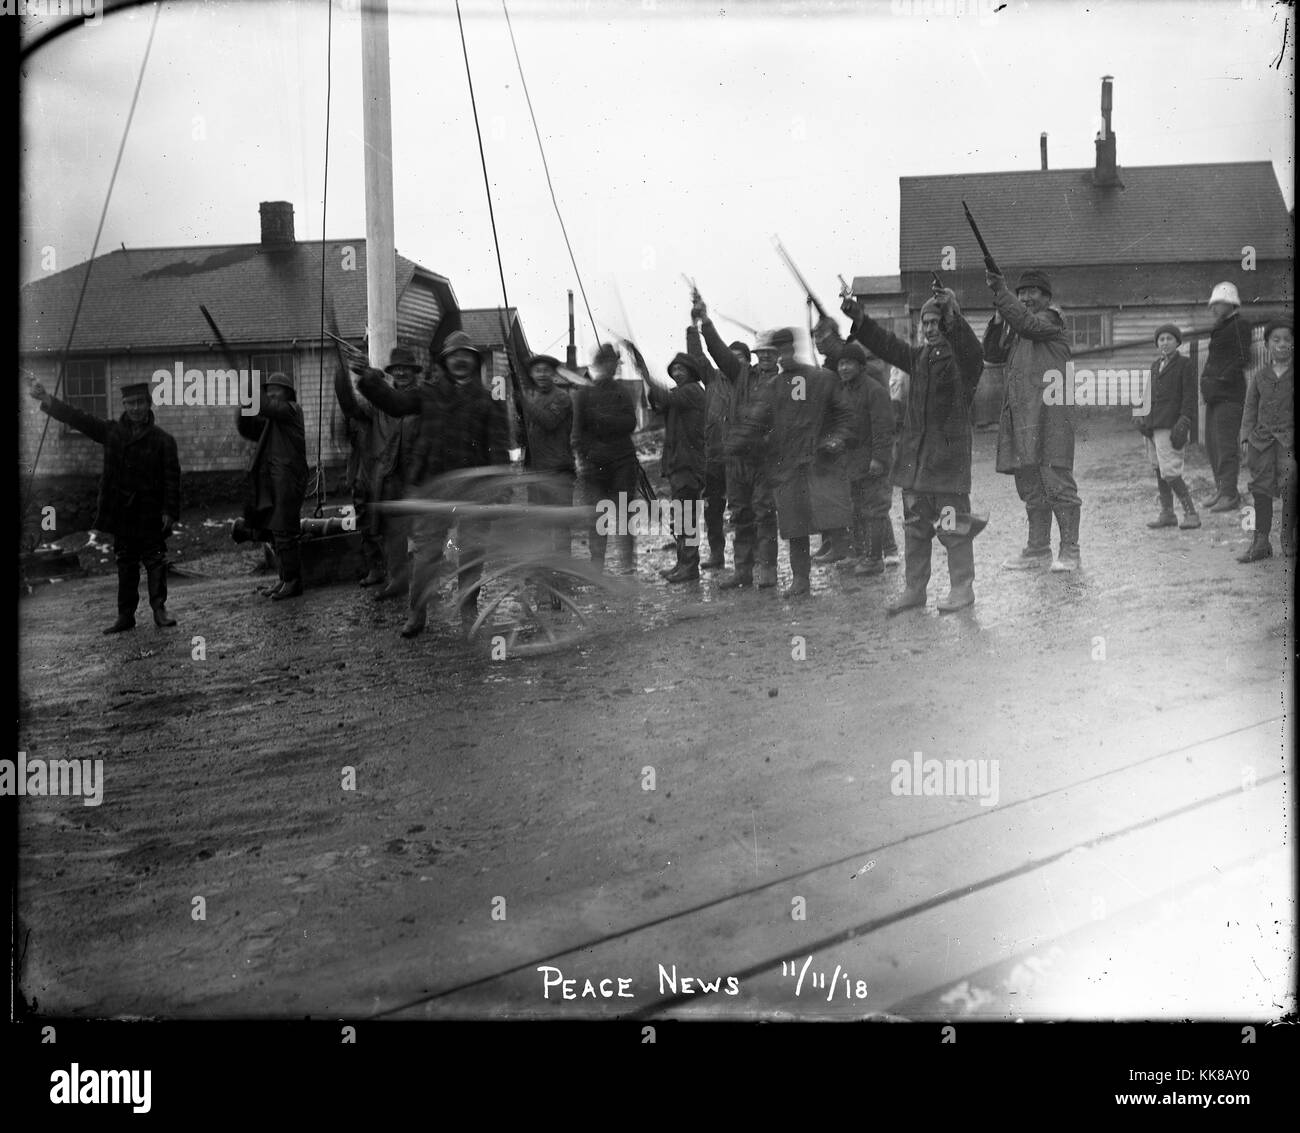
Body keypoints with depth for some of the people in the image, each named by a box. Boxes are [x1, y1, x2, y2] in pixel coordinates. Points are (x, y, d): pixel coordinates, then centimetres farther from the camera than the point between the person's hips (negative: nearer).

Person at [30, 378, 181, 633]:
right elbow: (78, 419, 2)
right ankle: (125, 616, 14)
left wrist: (170, 511, -13)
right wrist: (46, 400, -9)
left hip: (150, 516, -3)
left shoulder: (163, 440, -4)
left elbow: (172, 477, -7)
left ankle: (159, 608, 10)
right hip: (121, 513, 4)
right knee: (125, 564, 9)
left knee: (156, 561, -1)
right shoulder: (111, 431, 6)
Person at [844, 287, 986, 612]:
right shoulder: (918, 357, 14)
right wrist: (858, 318, 1)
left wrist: (950, 316, -43)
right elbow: (886, 344, 14)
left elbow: (970, 347, -28)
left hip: (949, 453, -7)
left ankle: (962, 588, 8)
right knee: (914, 525, 12)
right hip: (914, 454, 7)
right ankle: (913, 589, 20)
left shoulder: (962, 357, -6)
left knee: (954, 525, -3)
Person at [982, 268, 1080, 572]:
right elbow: (992, 354, 16)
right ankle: (1038, 550, 17)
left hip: (1048, 415, -8)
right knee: (1030, 488, 10)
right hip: (1021, 416, 8)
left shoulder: (1050, 320, 0)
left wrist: (1000, 290, -16)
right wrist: (998, 319, 3)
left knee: (1057, 484, -8)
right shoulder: (1016, 330, 23)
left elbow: (1027, 323, -19)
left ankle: (1069, 551, -4)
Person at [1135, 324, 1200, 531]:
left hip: (1170, 426, -8)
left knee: (1170, 472, -14)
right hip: (1153, 425, 8)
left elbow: (1189, 397, -7)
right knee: (1158, 470, 11)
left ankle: (1191, 513, -6)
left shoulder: (1185, 365, -2)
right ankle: (1166, 513, 20)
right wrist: (1143, 418, 12)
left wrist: (1184, 422, -15)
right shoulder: (1155, 365, 18)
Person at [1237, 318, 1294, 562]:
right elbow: (1250, 409, 14)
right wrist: (1246, 439, 5)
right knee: (1260, 487, 3)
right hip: (1262, 438, 3)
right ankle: (1260, 542, 10)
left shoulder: (1295, 374, 4)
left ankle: (1288, 538, -3)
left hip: (1289, 437, -3)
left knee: (1289, 484, -17)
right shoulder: (1259, 376, 12)